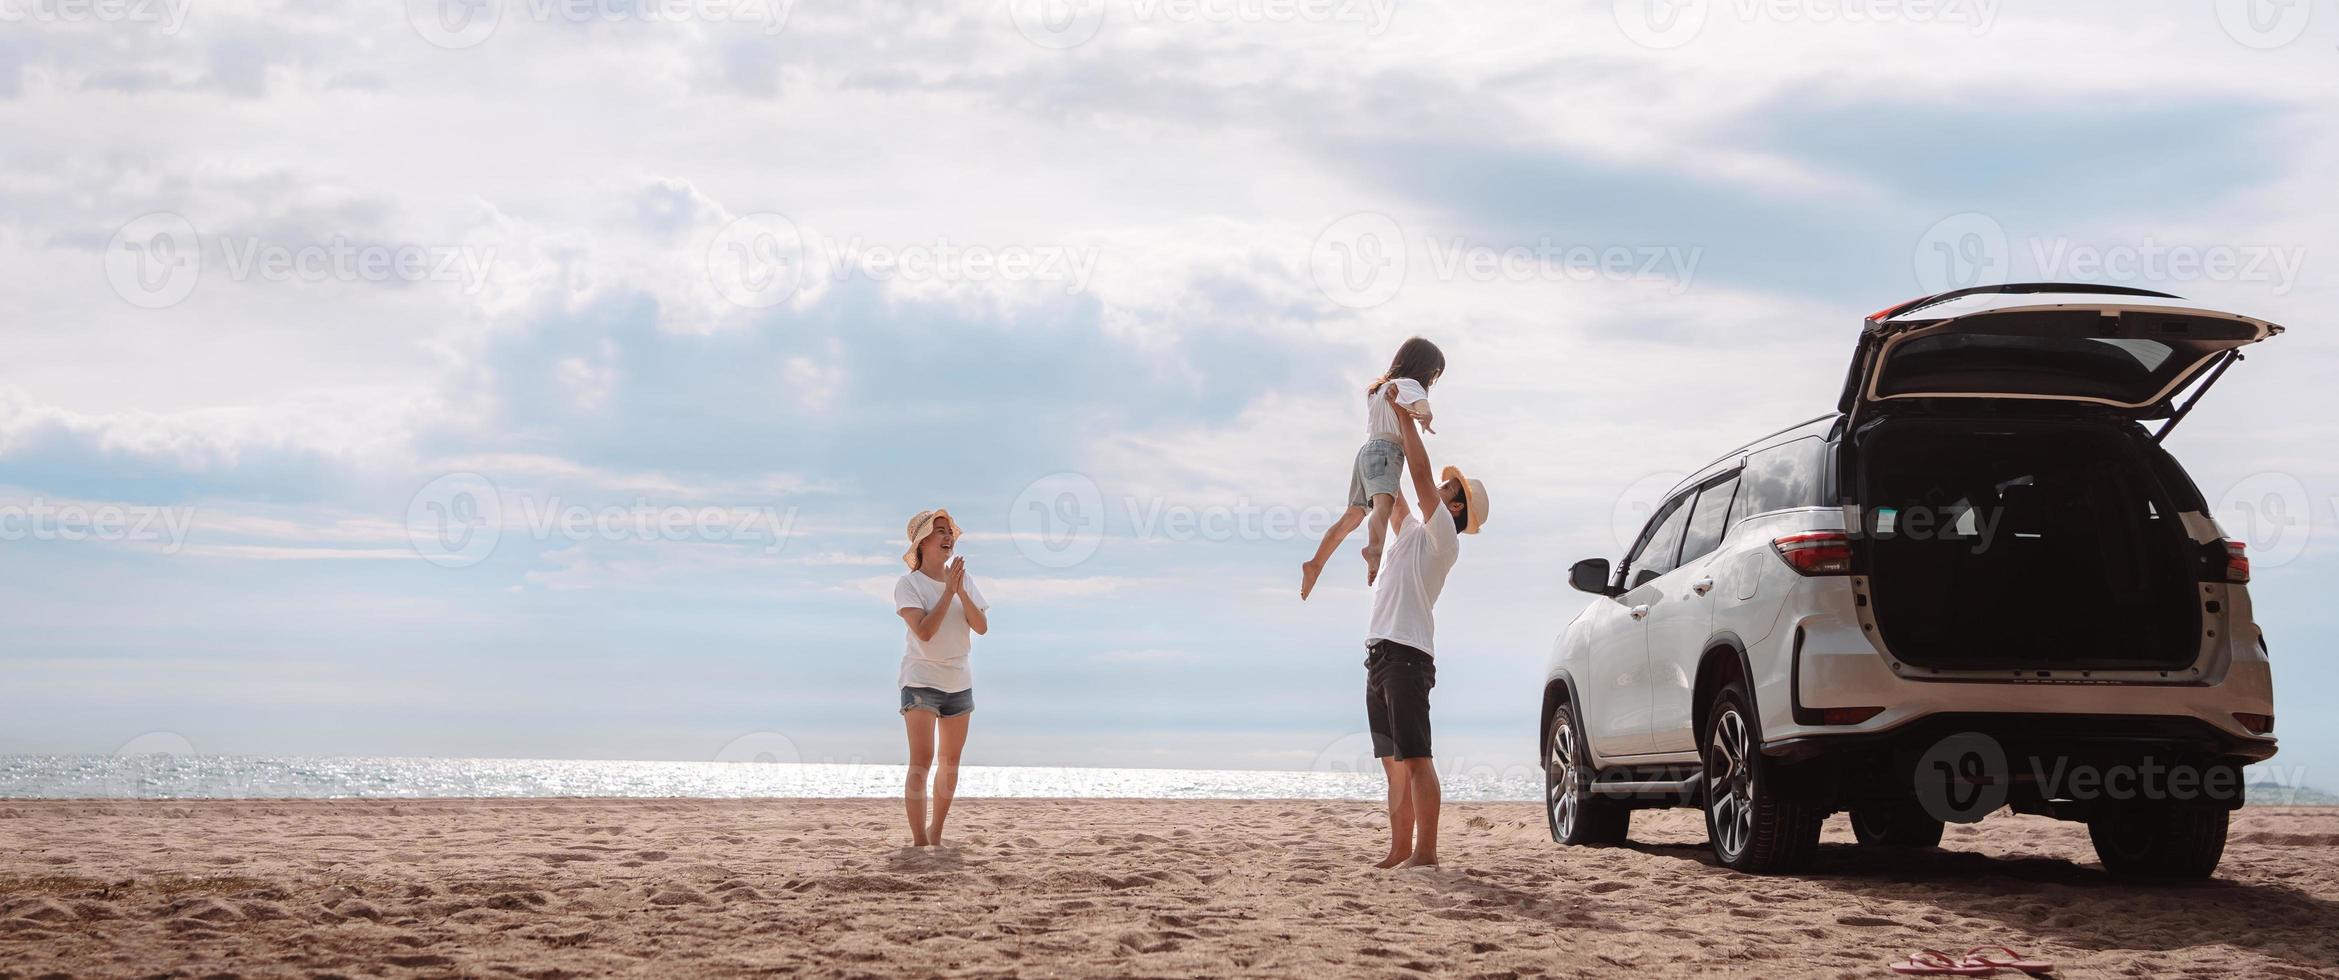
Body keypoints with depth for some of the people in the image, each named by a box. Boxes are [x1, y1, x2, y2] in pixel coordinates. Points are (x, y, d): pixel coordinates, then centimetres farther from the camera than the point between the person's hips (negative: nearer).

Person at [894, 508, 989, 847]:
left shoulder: (964, 580, 7)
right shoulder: (908, 584, -8)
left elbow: (982, 627, -3)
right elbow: (924, 631, -21)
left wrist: (961, 591, -16)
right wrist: (948, 591, -21)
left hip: (959, 682, 6)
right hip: (921, 682, -6)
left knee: (950, 763, 12)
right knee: (922, 761, -14)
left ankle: (936, 833, 26)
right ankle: (919, 841, -16)